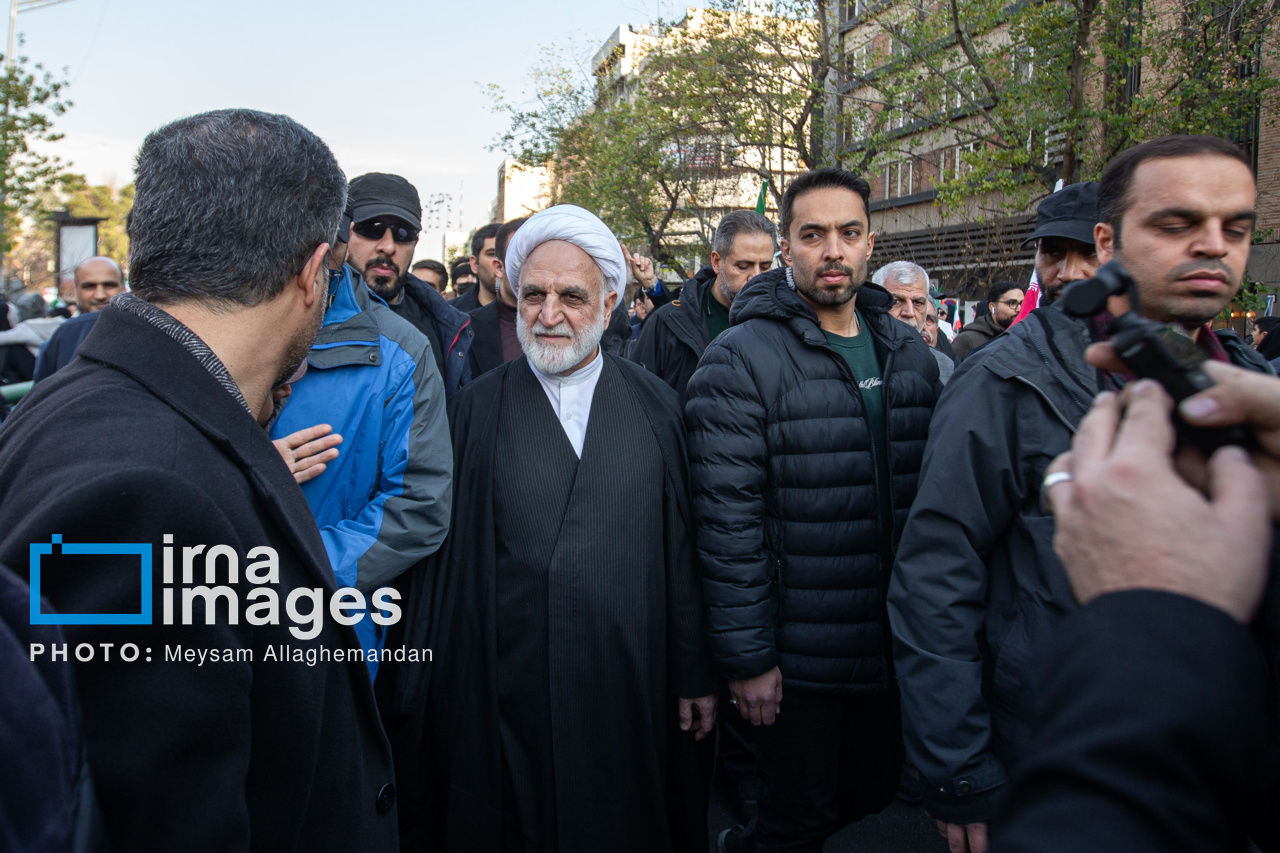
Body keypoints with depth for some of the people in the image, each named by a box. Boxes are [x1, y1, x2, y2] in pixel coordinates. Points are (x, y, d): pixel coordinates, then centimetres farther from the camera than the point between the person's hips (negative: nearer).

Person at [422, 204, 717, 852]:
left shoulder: (655, 404, 3)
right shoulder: (478, 407, 0)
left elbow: (683, 548, 3)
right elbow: (451, 556, 0)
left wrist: (694, 676, 5)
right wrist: (445, 696, 1)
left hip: (626, 695, 1)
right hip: (504, 700, 0)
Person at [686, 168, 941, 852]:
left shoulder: (911, 354, 5)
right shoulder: (740, 361, -14)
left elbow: (930, 494, 10)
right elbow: (728, 523, -16)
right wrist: (745, 657, -16)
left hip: (893, 643, 6)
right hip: (797, 654, -5)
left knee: (874, 793, 20)